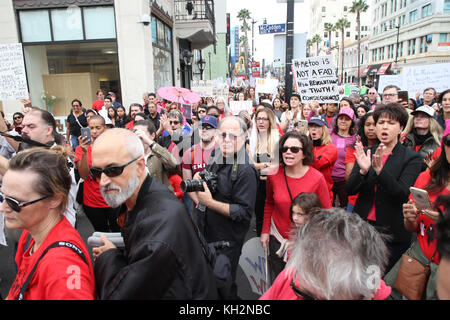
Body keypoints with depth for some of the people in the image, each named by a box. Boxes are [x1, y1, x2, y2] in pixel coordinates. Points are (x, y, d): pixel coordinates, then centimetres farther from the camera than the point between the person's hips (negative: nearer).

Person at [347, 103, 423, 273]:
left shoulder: (412, 158, -4)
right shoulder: (365, 153, 4)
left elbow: (402, 194, -17)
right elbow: (350, 190, -3)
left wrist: (380, 170, -32)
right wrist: (363, 171, -23)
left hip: (392, 233, -2)